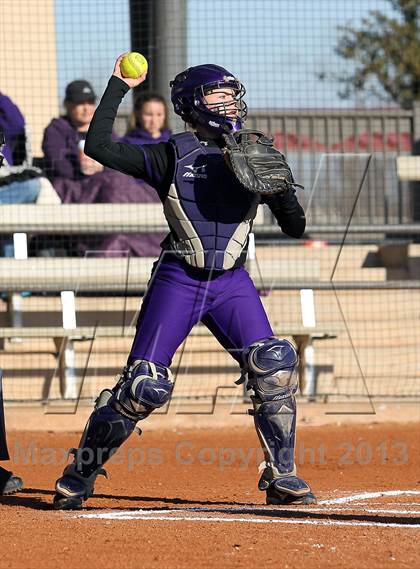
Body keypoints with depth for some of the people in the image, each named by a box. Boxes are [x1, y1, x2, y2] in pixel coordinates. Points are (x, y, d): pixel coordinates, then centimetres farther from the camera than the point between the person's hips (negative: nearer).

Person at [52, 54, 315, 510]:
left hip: (233, 283, 3)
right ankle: (79, 475, 7)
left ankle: (281, 477, -4)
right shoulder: (173, 156, 2)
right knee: (142, 386, -8)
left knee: (274, 369, -17)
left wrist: (280, 188, -10)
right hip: (177, 280, -2)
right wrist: (118, 87, -5)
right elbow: (98, 147, -9)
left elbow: (295, 227, 10)